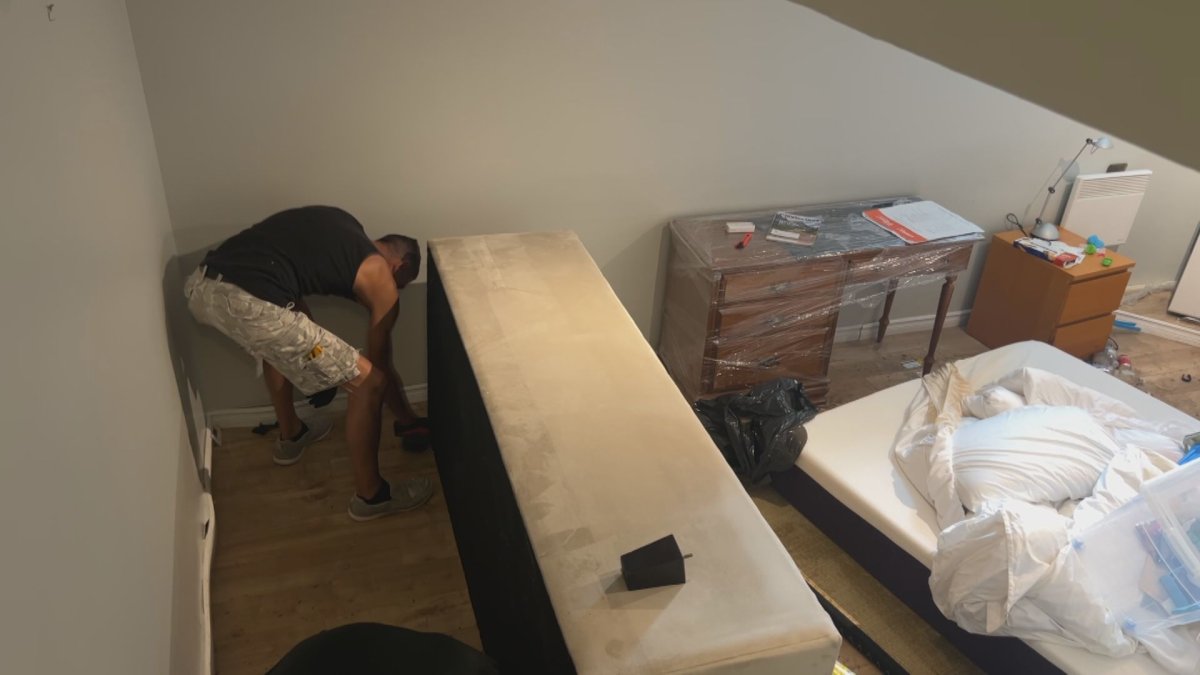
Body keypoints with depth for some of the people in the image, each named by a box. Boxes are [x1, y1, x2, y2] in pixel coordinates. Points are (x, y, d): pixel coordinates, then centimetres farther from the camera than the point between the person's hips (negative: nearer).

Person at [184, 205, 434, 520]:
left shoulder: (340, 227, 28)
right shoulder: (381, 280, 11)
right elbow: (381, 367, 19)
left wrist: (317, 357, 42)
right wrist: (408, 419, 36)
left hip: (201, 285, 8)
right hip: (249, 304, -8)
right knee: (368, 382, 6)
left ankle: (291, 435, 54)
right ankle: (370, 494, 22)